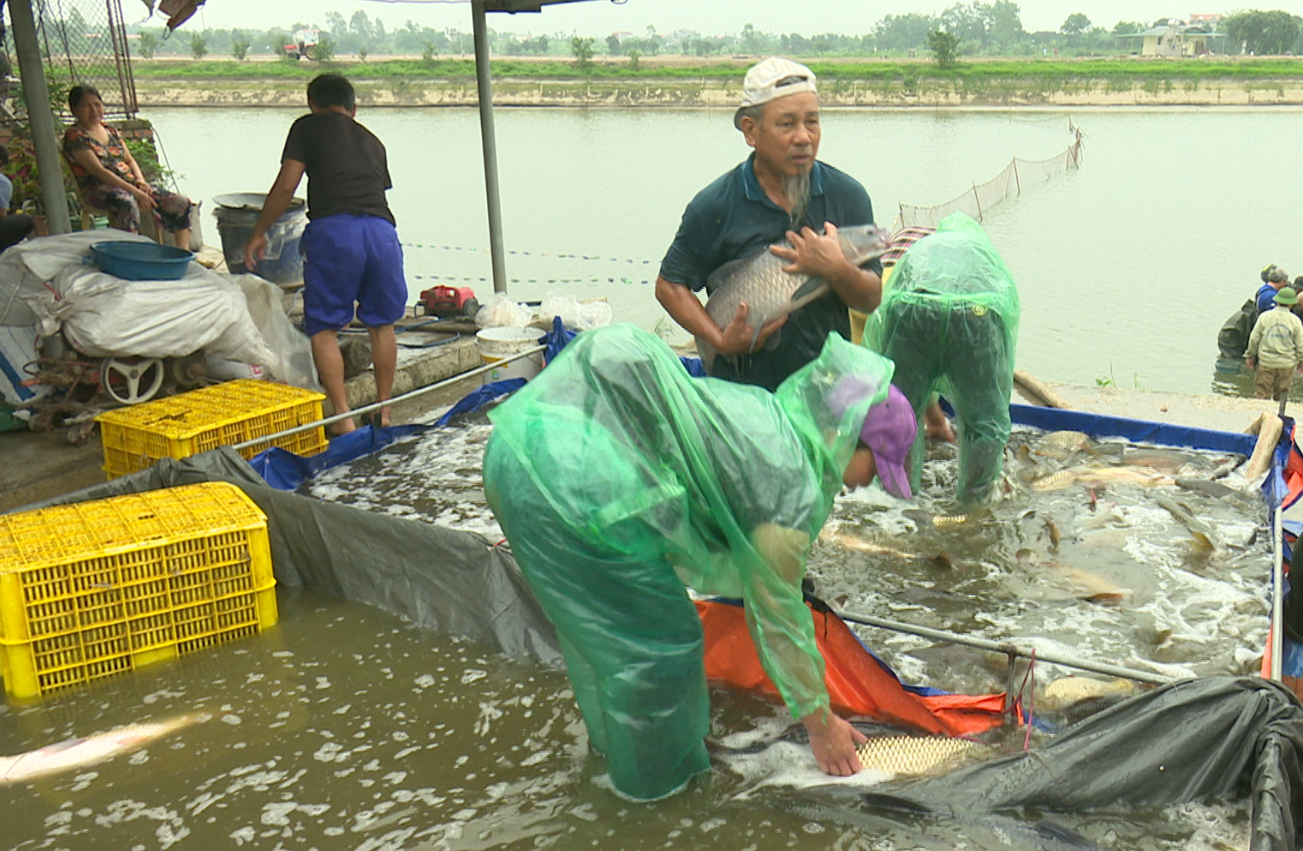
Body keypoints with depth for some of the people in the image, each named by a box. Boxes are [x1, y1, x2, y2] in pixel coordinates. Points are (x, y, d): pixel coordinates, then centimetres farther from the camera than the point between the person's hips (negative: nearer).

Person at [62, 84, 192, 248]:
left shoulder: (111, 131, 19)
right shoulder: (74, 136, -3)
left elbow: (130, 160, 20)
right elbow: (98, 171, -13)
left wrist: (140, 181, -4)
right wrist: (134, 191, -21)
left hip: (130, 184, 7)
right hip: (98, 189, -7)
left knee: (181, 203, -10)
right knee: (127, 202, -42)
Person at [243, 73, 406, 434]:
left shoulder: (308, 127, 16)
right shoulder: (372, 140, 30)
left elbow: (285, 187, 7)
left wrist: (258, 234, 16)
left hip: (333, 228, -4)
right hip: (382, 228, 4)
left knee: (323, 327, 5)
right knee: (382, 323, 19)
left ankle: (343, 417, -2)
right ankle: (383, 411, 24)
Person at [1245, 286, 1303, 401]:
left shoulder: (1264, 317, -5)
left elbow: (1254, 338, -1)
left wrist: (1250, 356, 12)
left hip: (1266, 362, -1)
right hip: (1287, 363, 1)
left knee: (1262, 393, 5)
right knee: (1281, 395, 13)